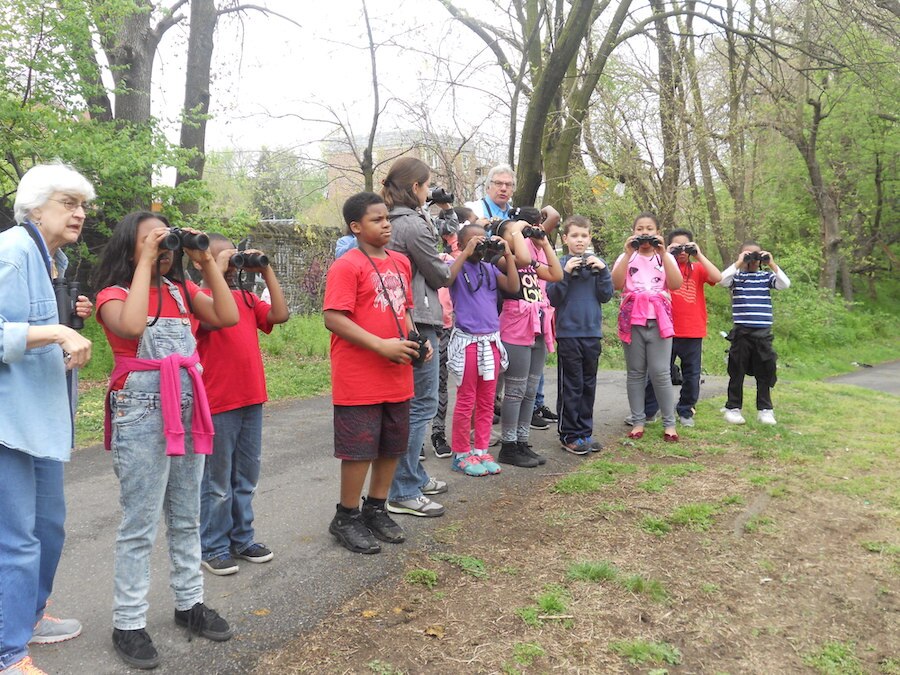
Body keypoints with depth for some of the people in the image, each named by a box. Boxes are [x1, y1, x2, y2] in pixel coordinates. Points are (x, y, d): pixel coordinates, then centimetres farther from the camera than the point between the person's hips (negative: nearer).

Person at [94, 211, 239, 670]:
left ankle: (189, 603, 30)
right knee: (140, 524, 0)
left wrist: (206, 261, -3)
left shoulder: (181, 290, 10)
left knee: (186, 517, 15)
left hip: (187, 411, 6)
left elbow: (227, 317, -3)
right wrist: (146, 263, -20)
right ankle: (128, 624, 14)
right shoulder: (114, 293, -5)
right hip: (140, 414, -6)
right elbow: (131, 326, -28)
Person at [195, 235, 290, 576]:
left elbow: (281, 315, 0)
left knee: (246, 477, 16)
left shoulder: (247, 298, 13)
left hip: (251, 399, 7)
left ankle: (242, 538, 29)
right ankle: (213, 547, 17)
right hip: (218, 403, -6)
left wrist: (266, 271, 0)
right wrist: (218, 272, -19)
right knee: (217, 480, 4)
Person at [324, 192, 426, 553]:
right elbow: (333, 319, -18)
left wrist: (415, 340, 5)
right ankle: (346, 518, 20)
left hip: (397, 377, 7)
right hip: (359, 380, -7)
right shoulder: (346, 265, -11)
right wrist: (381, 345, -22)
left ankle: (376, 509, 32)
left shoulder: (401, 262, 11)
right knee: (360, 449, 2)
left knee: (392, 446, 15)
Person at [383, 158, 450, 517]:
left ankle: (414, 475, 30)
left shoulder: (394, 221, 12)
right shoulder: (413, 224, -16)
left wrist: (441, 211, 17)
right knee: (421, 404, -5)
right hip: (417, 322, -10)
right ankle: (404, 492, 1)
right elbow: (440, 275, -8)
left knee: (412, 402, 19)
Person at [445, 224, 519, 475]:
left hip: (491, 340, 5)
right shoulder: (458, 266, -3)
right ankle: (462, 454, 12)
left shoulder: (490, 268, 11)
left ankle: (481, 451, 21)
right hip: (467, 341, -5)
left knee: (486, 401, 11)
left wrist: (508, 255, -5)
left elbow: (513, 287, -1)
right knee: (466, 400, 2)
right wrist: (467, 253, -22)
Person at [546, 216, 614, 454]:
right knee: (571, 386, 1)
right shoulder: (560, 264, -2)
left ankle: (585, 431, 22)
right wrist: (566, 273, -18)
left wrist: (602, 270, -10)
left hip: (592, 332, 4)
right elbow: (553, 298, -9)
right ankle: (569, 435, 10)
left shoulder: (597, 262, 8)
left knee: (589, 385, 12)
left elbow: (606, 296, 2)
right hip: (568, 332, -4)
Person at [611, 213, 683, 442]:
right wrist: (628, 254, -11)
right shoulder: (626, 257, 10)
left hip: (659, 320, -1)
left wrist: (663, 253, -10)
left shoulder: (666, 257, 11)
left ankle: (669, 423, 4)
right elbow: (616, 284, -7)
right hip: (632, 320, 1)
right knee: (636, 373, 4)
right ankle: (638, 422, 11)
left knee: (660, 373, -5)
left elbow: (676, 284, -6)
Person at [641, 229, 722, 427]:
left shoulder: (697, 268, 9)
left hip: (693, 332, 2)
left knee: (692, 375, 8)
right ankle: (647, 411, 13)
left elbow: (717, 277, -9)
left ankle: (685, 412, 23)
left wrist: (699, 255, -9)